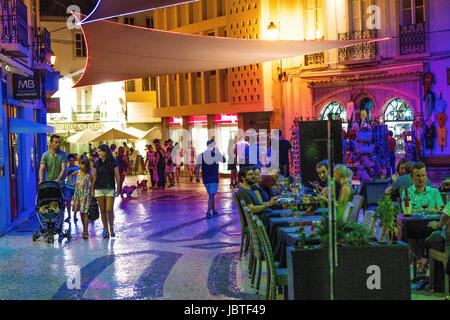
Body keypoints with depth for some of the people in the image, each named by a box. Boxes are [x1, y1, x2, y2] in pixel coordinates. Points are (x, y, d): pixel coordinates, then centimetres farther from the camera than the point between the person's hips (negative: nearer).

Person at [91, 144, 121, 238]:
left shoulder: (113, 162, -1)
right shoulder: (97, 163, 7)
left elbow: (117, 176, 1)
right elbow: (94, 177, 10)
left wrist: (118, 189, -2)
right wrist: (92, 190, 9)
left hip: (110, 189, -3)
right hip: (99, 189, 3)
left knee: (109, 210, -9)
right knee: (102, 210, 3)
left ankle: (112, 228, 12)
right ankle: (106, 231, 11)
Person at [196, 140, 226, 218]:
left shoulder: (201, 155, 0)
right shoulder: (216, 155, -10)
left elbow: (198, 167, 0)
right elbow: (224, 160, 6)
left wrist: (197, 177, 6)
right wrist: (218, 152, 13)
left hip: (205, 179, 4)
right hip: (214, 179, -4)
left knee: (211, 194, 18)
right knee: (211, 195, -3)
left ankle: (214, 211, 26)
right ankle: (208, 212, -12)